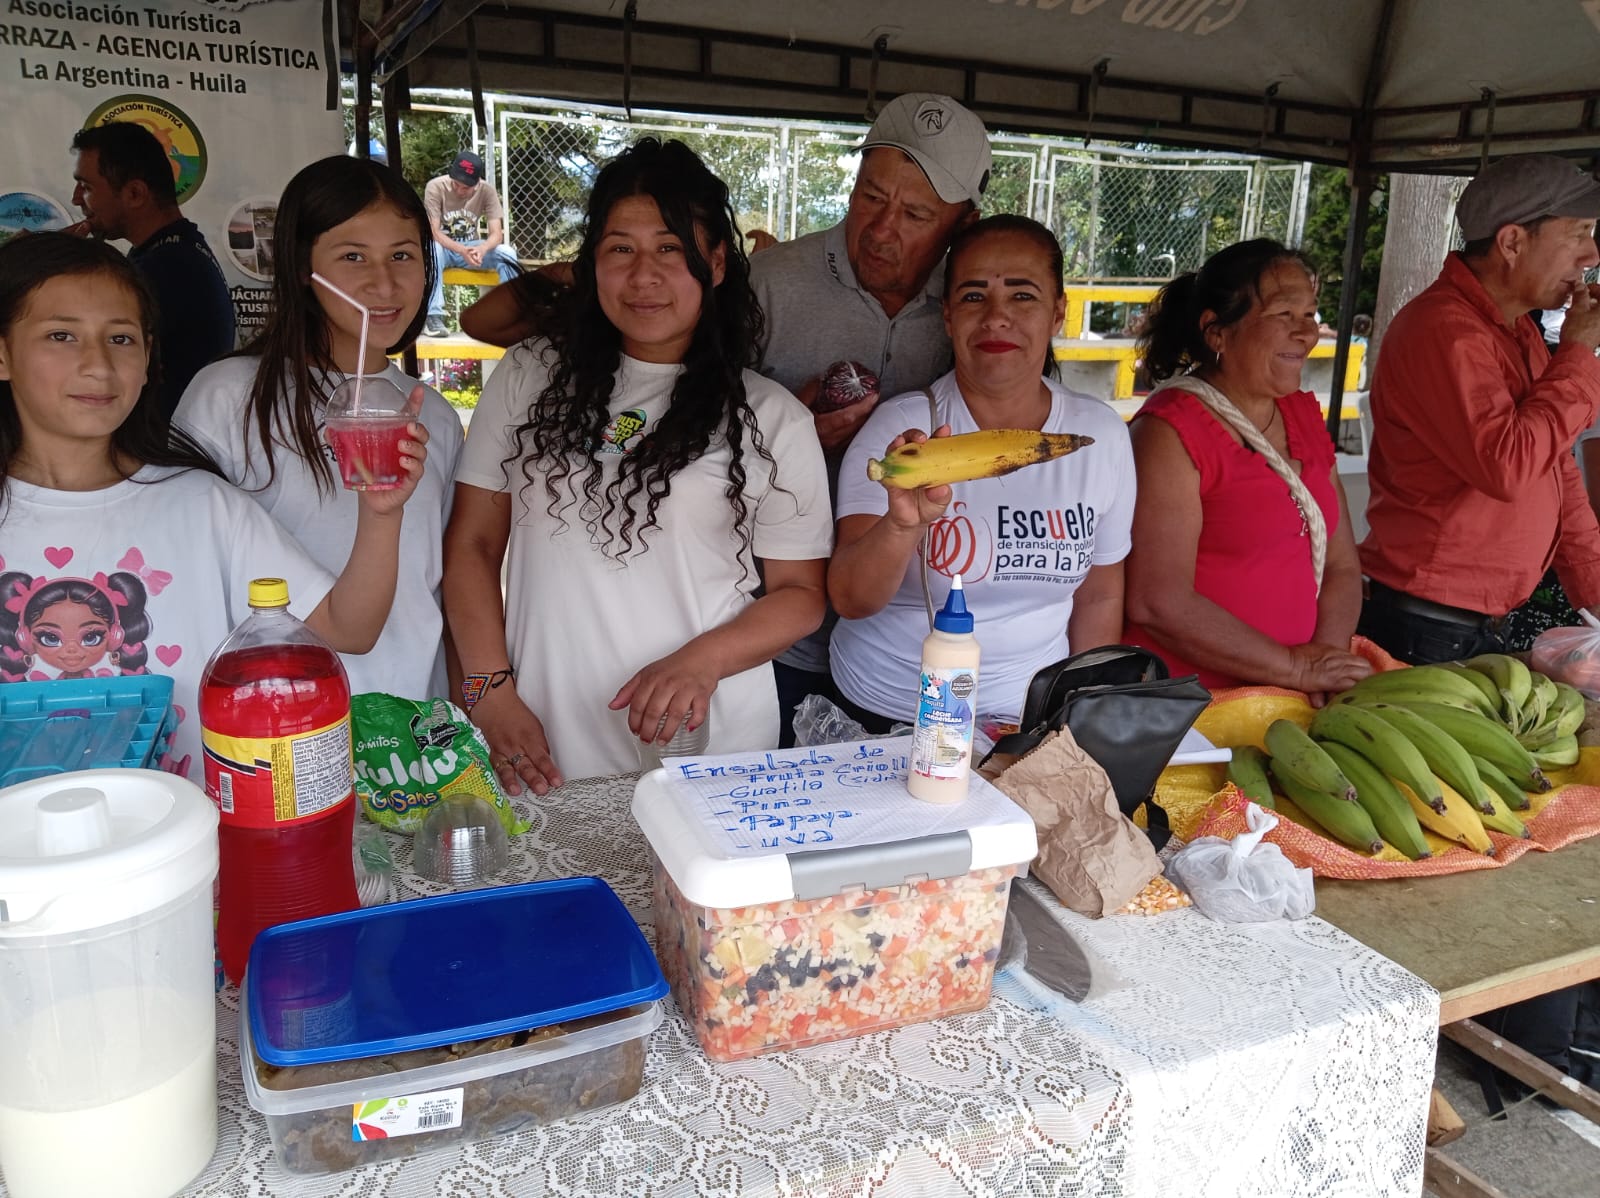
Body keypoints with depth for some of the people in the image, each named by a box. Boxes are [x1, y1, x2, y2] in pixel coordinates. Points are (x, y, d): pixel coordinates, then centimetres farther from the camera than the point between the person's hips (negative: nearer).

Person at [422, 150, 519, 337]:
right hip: (444, 245, -2)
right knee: (431, 249, -37)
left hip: (472, 247, 2)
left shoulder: (486, 190, -12)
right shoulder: (435, 187, -17)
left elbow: (497, 234, -18)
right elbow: (433, 232, -22)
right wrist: (461, 250, -40)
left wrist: (481, 249, -42)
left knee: (507, 253, -26)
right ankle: (433, 315, -33)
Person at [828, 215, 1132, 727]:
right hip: (885, 719, -3)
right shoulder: (900, 429, -8)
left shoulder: (1102, 435, 1)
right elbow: (851, 601, -18)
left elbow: (1099, 596, 11)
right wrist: (904, 525, -35)